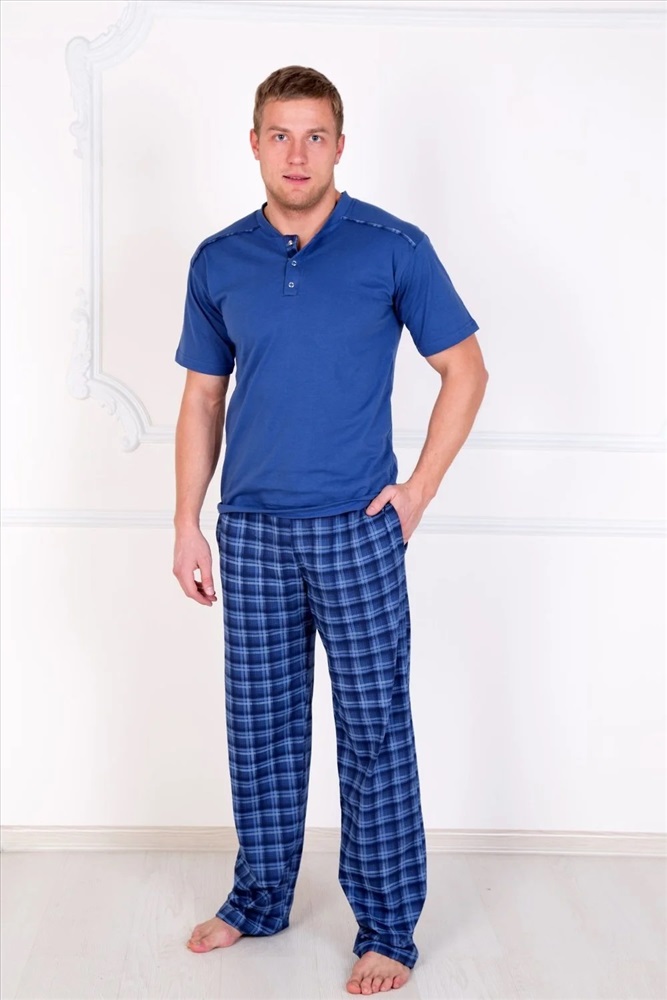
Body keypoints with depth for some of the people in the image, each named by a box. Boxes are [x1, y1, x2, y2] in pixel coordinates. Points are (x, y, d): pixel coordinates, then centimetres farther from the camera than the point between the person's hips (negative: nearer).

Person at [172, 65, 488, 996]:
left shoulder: (394, 248, -4)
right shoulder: (218, 262, 5)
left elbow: (465, 370, 1)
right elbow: (202, 398, 11)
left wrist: (419, 490, -5)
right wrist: (188, 523, 6)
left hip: (356, 531, -3)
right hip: (251, 531, 3)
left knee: (374, 728, 3)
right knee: (261, 724, 13)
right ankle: (260, 896, 31)